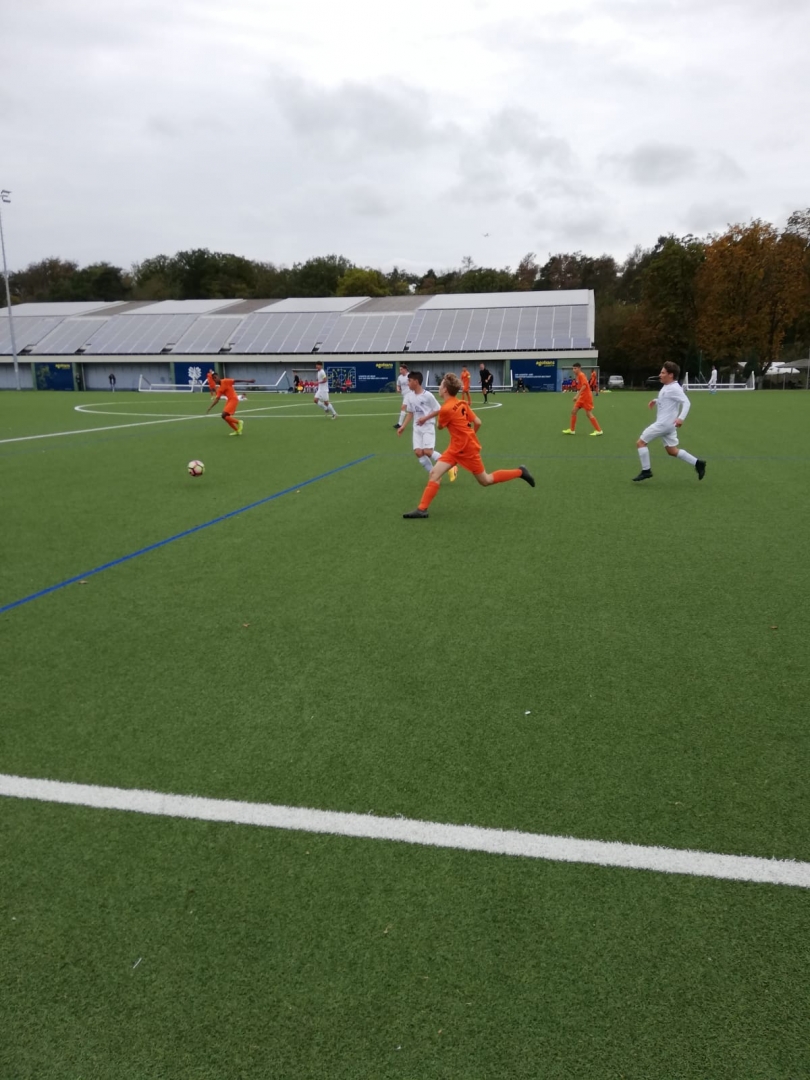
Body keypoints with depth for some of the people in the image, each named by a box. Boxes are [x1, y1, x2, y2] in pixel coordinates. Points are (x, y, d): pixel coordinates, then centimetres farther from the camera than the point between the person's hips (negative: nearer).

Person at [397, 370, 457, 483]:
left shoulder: (427, 395, -13)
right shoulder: (409, 396, 5)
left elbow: (438, 410, -8)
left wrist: (425, 418, -18)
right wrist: (403, 427, 6)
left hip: (428, 427, -6)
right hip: (417, 428, 6)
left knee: (427, 451, -18)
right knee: (418, 452, -6)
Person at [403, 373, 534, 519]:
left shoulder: (446, 409, -22)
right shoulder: (461, 404, 1)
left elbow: (440, 426, -2)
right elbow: (477, 422, 4)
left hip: (466, 449, -9)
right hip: (456, 448, 9)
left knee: (485, 481, 7)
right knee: (434, 473, -4)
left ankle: (519, 472, 21)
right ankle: (422, 509, -6)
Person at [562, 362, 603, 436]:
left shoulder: (581, 375, -13)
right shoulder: (577, 376, 14)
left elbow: (584, 386, -25)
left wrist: (577, 396, -27)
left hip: (586, 397, -9)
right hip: (582, 397, 9)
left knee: (588, 414, -7)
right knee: (573, 411, 7)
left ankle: (599, 430, -2)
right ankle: (572, 430, 14)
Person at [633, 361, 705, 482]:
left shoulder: (674, 388, -18)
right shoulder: (668, 387, 12)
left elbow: (686, 402, -24)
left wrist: (681, 418, -36)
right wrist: (656, 401, 22)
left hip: (664, 424, -10)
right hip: (666, 424, 10)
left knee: (641, 442, -5)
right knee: (672, 451, 16)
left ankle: (646, 471, 0)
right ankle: (697, 463, 16)